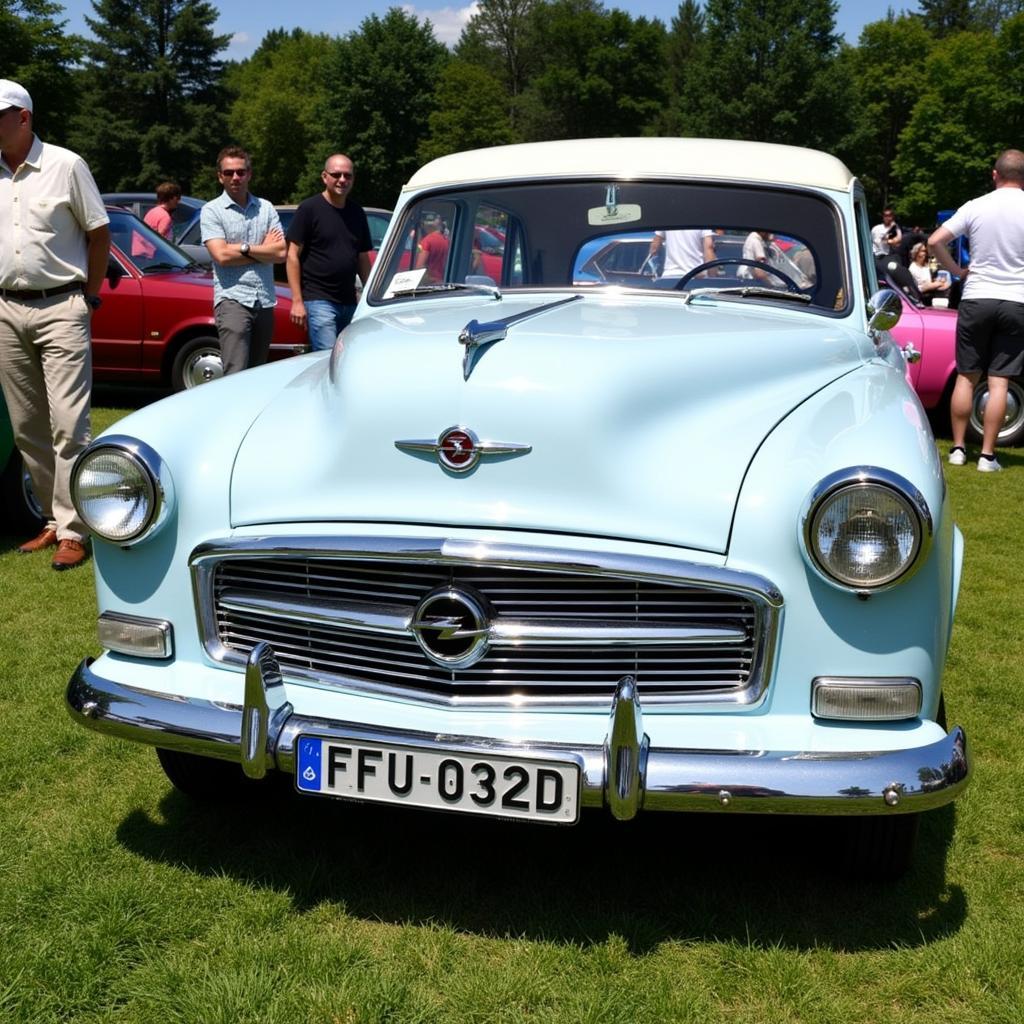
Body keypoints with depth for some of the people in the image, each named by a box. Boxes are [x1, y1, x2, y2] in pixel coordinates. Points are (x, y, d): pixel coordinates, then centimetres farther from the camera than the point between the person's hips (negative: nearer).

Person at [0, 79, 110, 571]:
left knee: (68, 424, -8)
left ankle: (72, 530, -4)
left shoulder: (65, 165, -3)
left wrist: (89, 296, 1)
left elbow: (99, 234, 1)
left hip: (60, 309, -5)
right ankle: (54, 519, 17)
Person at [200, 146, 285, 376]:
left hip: (265, 301, 5)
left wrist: (244, 249, -5)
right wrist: (264, 249, -1)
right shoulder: (212, 211, 2)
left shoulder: (266, 208, 13)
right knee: (235, 374, -15)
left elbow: (281, 253, 2)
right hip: (232, 299, -5)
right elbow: (222, 256, -11)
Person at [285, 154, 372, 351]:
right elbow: (293, 256, -5)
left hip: (349, 303, 6)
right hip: (318, 300, -6)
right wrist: (297, 301, -12)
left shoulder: (357, 213, 13)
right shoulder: (309, 209, -3)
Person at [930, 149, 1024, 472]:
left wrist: (957, 271, 7)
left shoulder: (975, 207, 0)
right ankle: (987, 455, 3)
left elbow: (935, 242, -5)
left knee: (966, 377, 10)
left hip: (976, 299, 1)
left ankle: (958, 448, 13)